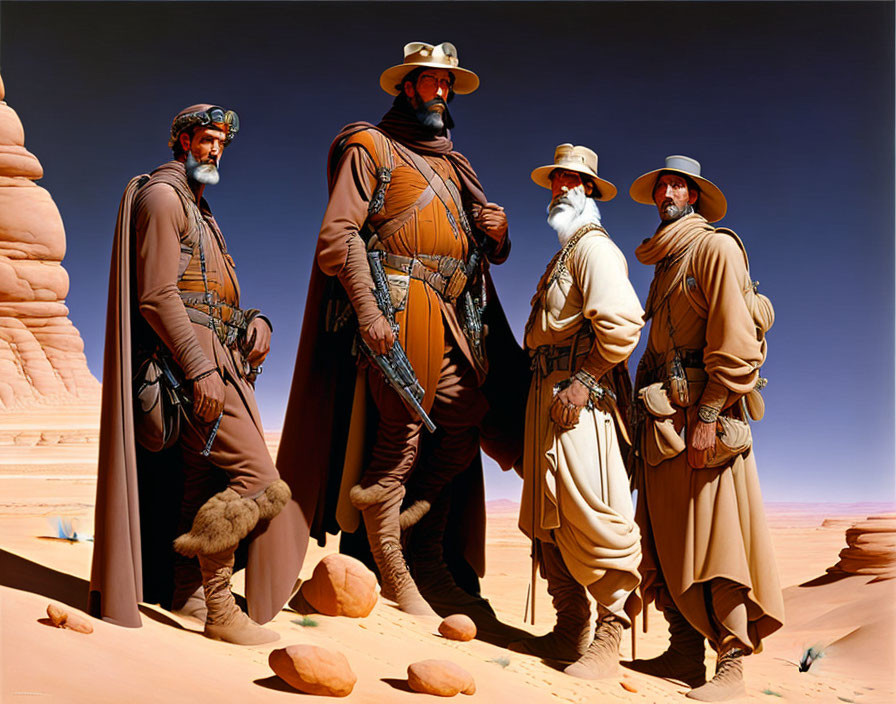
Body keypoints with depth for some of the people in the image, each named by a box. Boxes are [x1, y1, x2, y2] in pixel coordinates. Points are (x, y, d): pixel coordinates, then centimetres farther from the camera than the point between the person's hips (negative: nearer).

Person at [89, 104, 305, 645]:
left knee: (205, 479, 12)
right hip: (189, 357, -10)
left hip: (216, 362, 10)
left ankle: (186, 589, 22)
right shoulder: (162, 196, -6)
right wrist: (200, 368, -22)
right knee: (259, 479, -13)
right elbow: (158, 296, -16)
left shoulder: (198, 210, 24)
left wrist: (255, 322, 3)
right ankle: (220, 611, -5)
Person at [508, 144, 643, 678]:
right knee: (548, 516, 10)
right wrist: (545, 390, 17)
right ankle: (571, 630, 17)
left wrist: (582, 383, -21)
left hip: (580, 395, -10)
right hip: (548, 391, 10)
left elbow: (622, 322, -19)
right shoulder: (564, 254, 26)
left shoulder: (593, 245, -4)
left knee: (590, 515, -11)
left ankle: (608, 638, -3)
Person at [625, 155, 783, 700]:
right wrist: (650, 410, 15)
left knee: (715, 538, -7)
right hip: (662, 418, 9)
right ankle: (686, 649, 16)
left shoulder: (716, 247, -4)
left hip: (704, 412, -8)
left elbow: (735, 338, -14)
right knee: (666, 539, 8)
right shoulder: (664, 262, 22)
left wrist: (707, 414, -19)